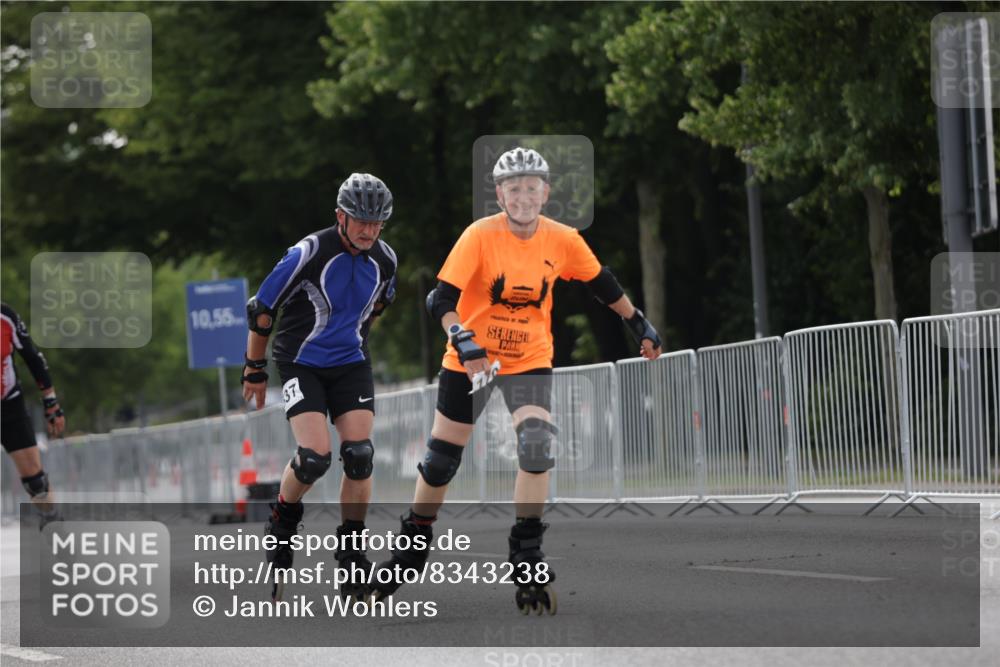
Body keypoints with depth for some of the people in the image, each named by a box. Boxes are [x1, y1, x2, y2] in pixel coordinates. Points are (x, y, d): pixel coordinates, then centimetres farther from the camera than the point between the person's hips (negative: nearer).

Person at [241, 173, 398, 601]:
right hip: (301, 364, -4)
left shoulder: (384, 260, -4)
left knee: (359, 456, -9)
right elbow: (261, 309, -10)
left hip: (351, 365, 4)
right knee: (315, 457, -19)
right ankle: (283, 518, 11)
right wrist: (255, 371, -1)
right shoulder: (309, 255, -20)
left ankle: (350, 548, 7)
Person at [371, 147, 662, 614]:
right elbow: (442, 299, -25)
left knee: (536, 446, -21)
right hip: (470, 358, -1)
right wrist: (462, 341, -41)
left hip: (530, 360, 1)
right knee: (442, 457, 6)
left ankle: (527, 557, -10)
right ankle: (413, 544, 30)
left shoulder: (563, 240, -9)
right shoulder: (480, 236, -19)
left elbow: (601, 282, 9)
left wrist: (638, 324, 16)